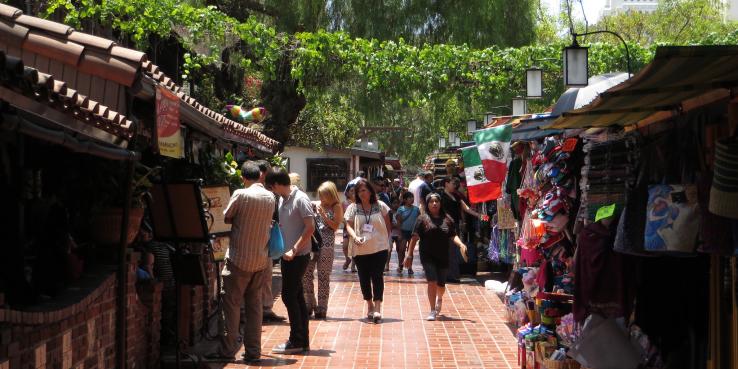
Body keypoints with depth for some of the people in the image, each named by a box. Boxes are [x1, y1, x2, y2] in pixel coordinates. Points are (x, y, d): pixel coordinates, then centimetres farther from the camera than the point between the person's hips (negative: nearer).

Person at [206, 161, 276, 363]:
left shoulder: (240, 195, -12)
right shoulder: (270, 197, 6)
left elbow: (226, 218, -2)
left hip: (240, 258, -5)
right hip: (261, 259, 5)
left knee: (231, 302, 2)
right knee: (254, 303, 10)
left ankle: (228, 348, 3)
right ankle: (253, 351, 10)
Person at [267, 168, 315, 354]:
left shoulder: (301, 199, -14)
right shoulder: (282, 200, 11)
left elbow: (310, 228, -17)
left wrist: (294, 250, -19)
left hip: (298, 256, -8)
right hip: (287, 255, 8)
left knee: (289, 296, -6)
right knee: (297, 297, 11)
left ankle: (296, 341, 1)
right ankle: (303, 341, 16)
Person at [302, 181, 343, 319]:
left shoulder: (336, 207, 1)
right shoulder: (316, 205, 13)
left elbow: (335, 226, -6)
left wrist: (323, 214, -12)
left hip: (326, 244, -4)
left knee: (323, 276, 0)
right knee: (306, 273, 1)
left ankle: (322, 307, 7)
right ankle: (309, 304, 16)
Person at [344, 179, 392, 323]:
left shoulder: (380, 206, 2)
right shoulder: (353, 208, 2)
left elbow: (388, 225, 10)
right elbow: (348, 225, -1)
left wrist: (386, 239, 4)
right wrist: (355, 237, -18)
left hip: (379, 247, -2)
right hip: (360, 249, 2)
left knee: (377, 276, -9)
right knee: (364, 278, 10)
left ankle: (377, 307, -10)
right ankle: (369, 304, 28)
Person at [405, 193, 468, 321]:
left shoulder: (447, 219, 6)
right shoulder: (423, 219, -1)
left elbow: (453, 236, 5)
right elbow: (415, 237, -3)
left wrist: (460, 244, -15)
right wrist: (409, 254, -7)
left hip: (443, 257, 3)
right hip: (428, 256, -2)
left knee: (441, 284, 10)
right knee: (432, 281, -14)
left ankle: (439, 298, 46)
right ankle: (433, 311, -6)